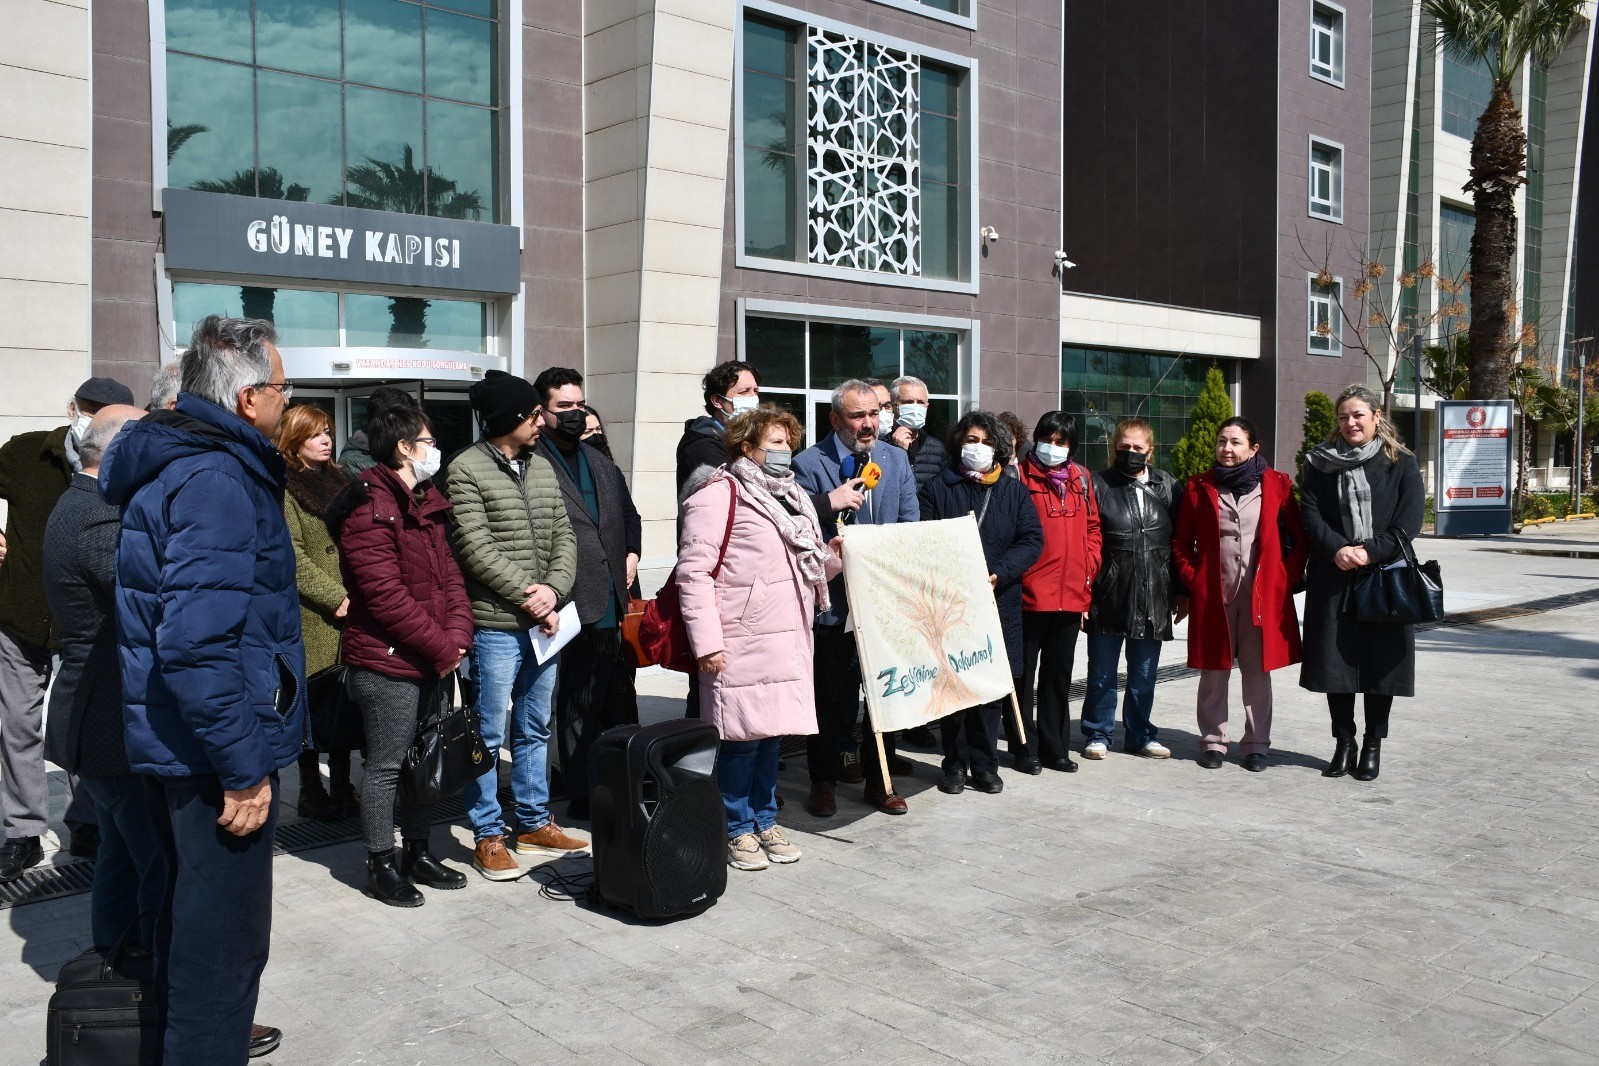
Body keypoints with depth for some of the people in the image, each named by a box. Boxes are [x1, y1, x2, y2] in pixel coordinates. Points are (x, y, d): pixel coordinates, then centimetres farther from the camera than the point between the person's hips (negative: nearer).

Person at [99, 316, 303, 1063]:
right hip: (215, 749, -10)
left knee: (192, 913, 26)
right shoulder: (216, 479, -22)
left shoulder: (174, 462, 10)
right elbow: (197, 645, -30)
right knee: (226, 938, 2)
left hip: (173, 741, 10)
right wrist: (243, 769, -23)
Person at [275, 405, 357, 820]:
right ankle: (311, 793, 13)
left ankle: (342, 789, 19)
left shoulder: (339, 479, 16)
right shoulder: (283, 489, -5)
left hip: (349, 615, 6)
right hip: (313, 618, -6)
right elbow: (293, 559, -12)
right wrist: (337, 598, -17)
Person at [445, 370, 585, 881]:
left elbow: (564, 534, 8)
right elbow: (477, 550, -14)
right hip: (496, 624, -7)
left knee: (535, 729, 16)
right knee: (490, 734, 3)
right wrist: (530, 595, -14)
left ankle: (534, 824, 29)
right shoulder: (467, 469, -8)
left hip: (546, 621, 7)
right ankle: (488, 836, 15)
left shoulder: (542, 466, 12)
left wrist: (554, 589, -8)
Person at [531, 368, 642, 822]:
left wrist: (632, 554, 13)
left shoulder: (601, 463, 18)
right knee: (578, 706, 3)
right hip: (575, 605, -7)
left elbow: (629, 514, 29)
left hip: (615, 602, 7)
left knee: (621, 700, 15)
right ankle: (584, 796, 14)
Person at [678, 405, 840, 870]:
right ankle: (738, 829, 14)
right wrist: (706, 640, -19)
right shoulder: (720, 493, -8)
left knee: (771, 731, 14)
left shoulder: (791, 496, 20)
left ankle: (764, 821, 27)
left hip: (787, 640, 8)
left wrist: (833, 555, 6)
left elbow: (809, 566, 28)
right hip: (742, 642, -8)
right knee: (743, 735, -1)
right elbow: (693, 571, -14)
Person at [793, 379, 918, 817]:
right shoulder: (809, 464, -6)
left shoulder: (896, 459, 8)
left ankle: (879, 779, 26)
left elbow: (911, 526, 7)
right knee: (829, 695, 7)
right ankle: (824, 780, 22)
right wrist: (831, 502, -23)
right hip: (833, 599, -4)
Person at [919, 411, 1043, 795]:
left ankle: (984, 764, 17)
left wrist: (998, 575, -13)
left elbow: (1032, 540, 1)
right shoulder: (937, 489, 5)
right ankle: (955, 763, 13)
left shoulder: (1014, 491, 11)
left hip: (999, 603, 2)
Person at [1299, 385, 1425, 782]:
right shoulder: (1320, 463, 8)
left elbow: (1409, 521, -3)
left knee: (1380, 662, 3)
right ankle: (1344, 742, 15)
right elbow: (1310, 514, 0)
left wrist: (1370, 552, -15)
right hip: (1333, 580, 1)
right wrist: (1336, 549, -16)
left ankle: (1373, 746, 15)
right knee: (1334, 659, 3)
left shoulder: (1401, 464, 5)